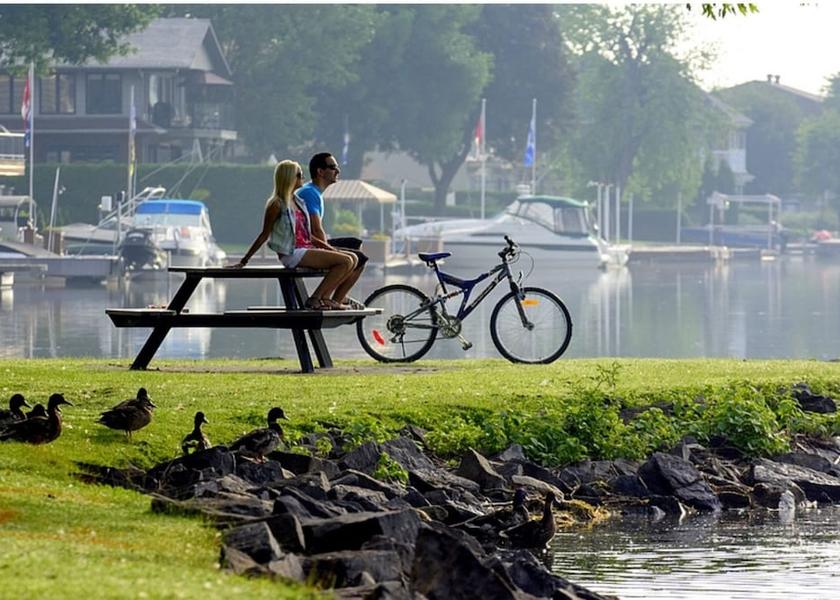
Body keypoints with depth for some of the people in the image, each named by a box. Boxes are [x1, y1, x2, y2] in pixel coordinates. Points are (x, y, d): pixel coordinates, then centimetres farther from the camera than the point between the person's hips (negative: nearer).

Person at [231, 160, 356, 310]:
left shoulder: (297, 201, 18)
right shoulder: (277, 205, -7)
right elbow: (264, 235, -4)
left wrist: (329, 248, 14)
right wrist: (244, 261, -7)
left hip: (306, 250, 9)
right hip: (292, 255, -9)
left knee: (352, 259, 2)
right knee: (345, 261, -18)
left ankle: (324, 298, -4)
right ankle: (314, 299, -14)